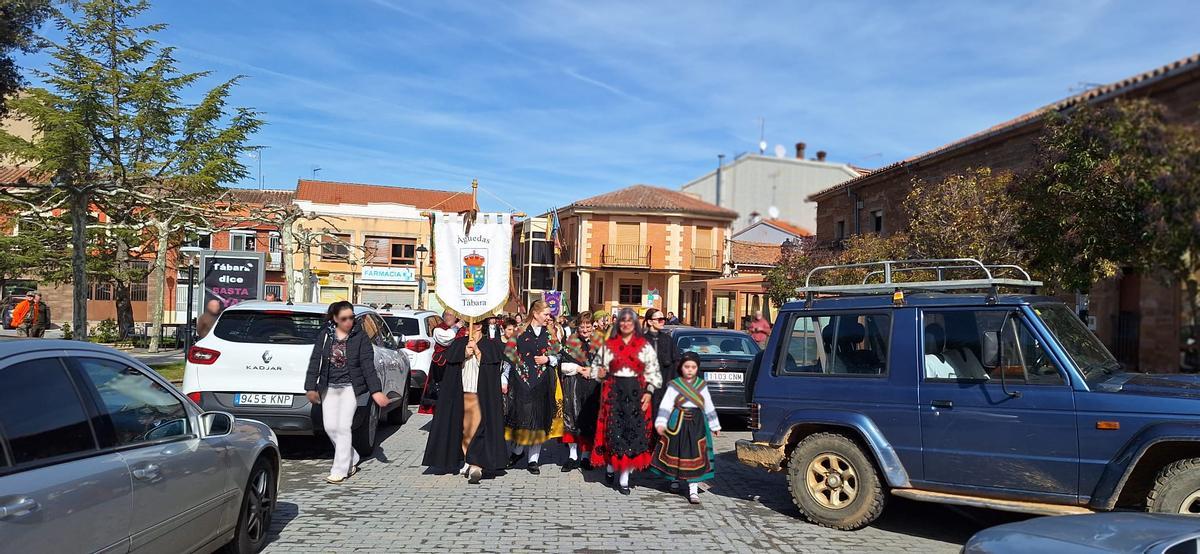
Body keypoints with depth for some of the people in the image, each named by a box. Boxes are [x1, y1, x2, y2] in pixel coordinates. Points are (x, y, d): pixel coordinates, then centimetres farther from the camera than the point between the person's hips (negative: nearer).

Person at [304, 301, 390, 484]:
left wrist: (376, 390, -14)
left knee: (343, 427, -8)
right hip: (329, 388, 4)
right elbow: (315, 361, 3)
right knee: (330, 427, 2)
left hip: (350, 387, -3)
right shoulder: (325, 336, 3)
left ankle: (340, 470, 0)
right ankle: (352, 460, 23)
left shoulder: (360, 337, -4)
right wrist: (311, 387, -2)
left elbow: (368, 365, -7)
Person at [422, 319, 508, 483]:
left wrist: (477, 350, -12)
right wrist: (465, 351, -14)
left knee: (477, 428, -13)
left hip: (481, 395, -4)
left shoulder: (491, 344, 4)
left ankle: (476, 465, -18)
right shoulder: (459, 343, 13)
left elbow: (492, 362, -9)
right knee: (464, 429, 9)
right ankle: (467, 462, 22)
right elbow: (449, 358, -2)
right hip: (460, 394, 4)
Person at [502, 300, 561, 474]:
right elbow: (509, 356, 1)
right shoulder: (520, 333, 2)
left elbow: (558, 357, 14)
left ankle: (533, 459, 11)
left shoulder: (550, 334, 10)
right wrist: (504, 380, -3)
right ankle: (517, 450, 22)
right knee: (522, 415, -3)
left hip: (542, 383, 2)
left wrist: (547, 359, -6)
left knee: (539, 418, 2)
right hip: (522, 381, -2)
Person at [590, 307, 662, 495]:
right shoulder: (609, 345, 8)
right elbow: (597, 366, 14)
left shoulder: (644, 346, 5)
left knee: (633, 432, -2)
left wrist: (648, 392, -6)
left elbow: (652, 371, 4)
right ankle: (610, 466, 24)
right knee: (613, 431, 0)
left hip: (636, 393, 0)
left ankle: (624, 478, 6)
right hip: (613, 392, 0)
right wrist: (600, 374, -8)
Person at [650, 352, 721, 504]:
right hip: (677, 423, -1)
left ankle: (693, 490, -1)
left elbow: (709, 407, 14)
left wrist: (714, 426, 19)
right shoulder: (674, 385, -1)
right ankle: (675, 478, 37)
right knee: (675, 453, 10)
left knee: (695, 456, -4)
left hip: (697, 424, 1)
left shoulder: (702, 385, 6)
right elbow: (666, 405, -8)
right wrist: (661, 423, -19)